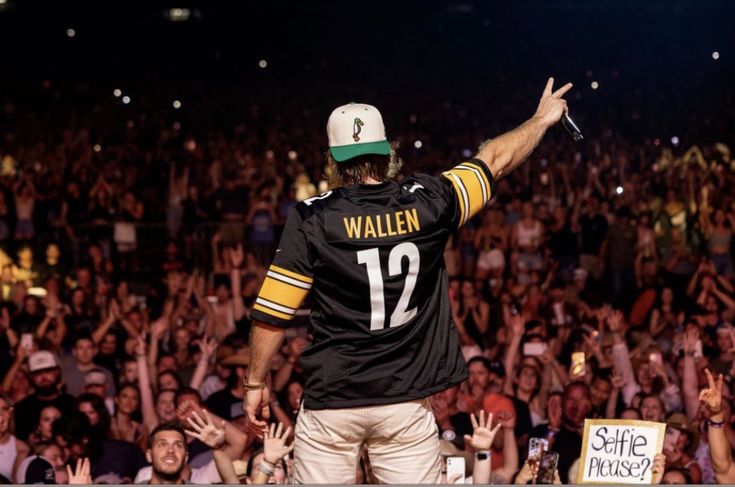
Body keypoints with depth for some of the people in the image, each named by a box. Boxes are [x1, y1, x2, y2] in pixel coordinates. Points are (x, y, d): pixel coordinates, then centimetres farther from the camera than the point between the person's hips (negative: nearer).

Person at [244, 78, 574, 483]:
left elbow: (273, 314, -7)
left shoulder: (312, 219, -7)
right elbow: (496, 159, 14)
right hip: (406, 401, 2)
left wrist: (256, 382, 6)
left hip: (331, 402, -1)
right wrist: (541, 119, 30)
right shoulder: (425, 203, -2)